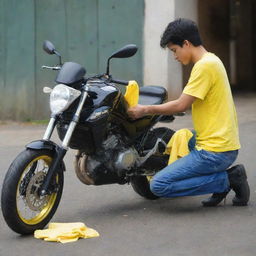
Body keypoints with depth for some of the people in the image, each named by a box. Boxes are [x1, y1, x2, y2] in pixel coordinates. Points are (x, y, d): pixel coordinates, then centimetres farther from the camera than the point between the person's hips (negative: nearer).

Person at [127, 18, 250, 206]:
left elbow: (181, 105, -16)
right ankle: (229, 177, 10)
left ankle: (225, 180, -7)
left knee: (159, 185, -13)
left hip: (214, 151, -10)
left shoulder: (205, 65, -16)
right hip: (226, 145, 10)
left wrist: (146, 110, -6)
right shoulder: (211, 61, 15)